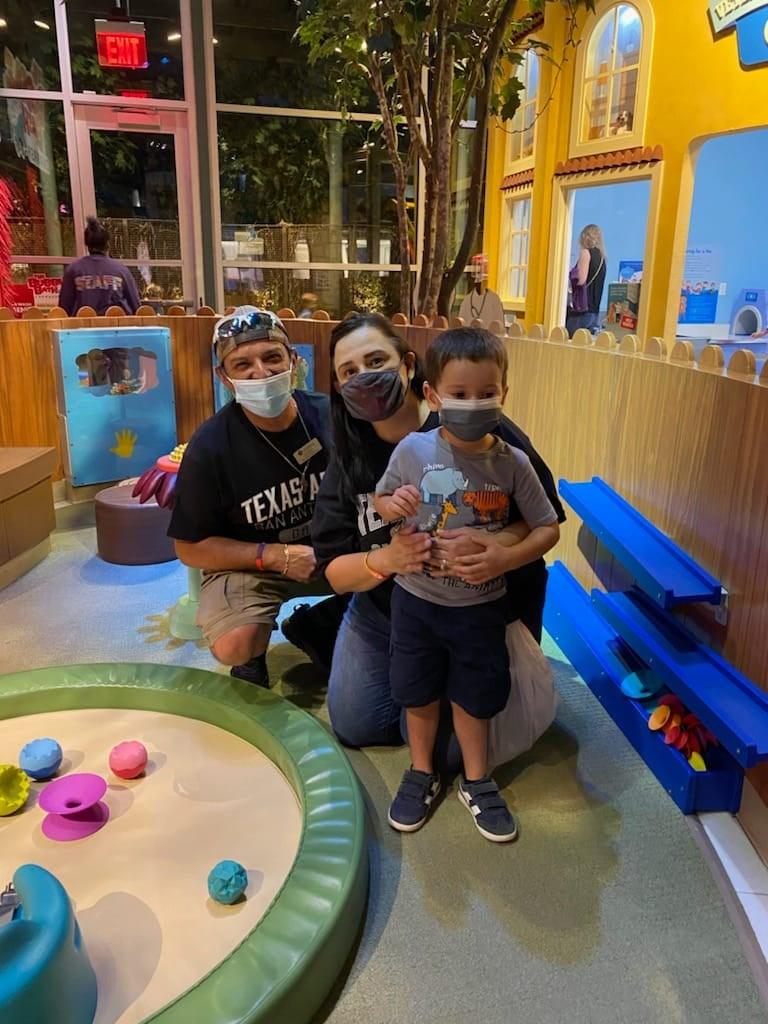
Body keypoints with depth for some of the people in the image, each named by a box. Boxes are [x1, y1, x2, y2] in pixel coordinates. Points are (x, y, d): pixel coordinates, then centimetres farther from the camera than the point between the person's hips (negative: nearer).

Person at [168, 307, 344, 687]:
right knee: (234, 646, -29)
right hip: (247, 563, -3)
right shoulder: (209, 447, -18)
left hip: (331, 551, 3)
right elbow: (190, 548, -11)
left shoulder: (330, 416, -13)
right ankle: (253, 656, 12)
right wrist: (276, 556, -21)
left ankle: (313, 627, 11)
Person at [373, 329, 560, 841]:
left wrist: (503, 559, -21)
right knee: (418, 691, 17)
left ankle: (476, 781, 41)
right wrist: (393, 505, -21)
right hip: (417, 599, 1)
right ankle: (422, 772, 43)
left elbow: (549, 528, -6)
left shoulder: (513, 463, -13)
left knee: (475, 695, 17)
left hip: (481, 606, 0)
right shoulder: (413, 451, -14)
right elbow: (380, 499, 2)